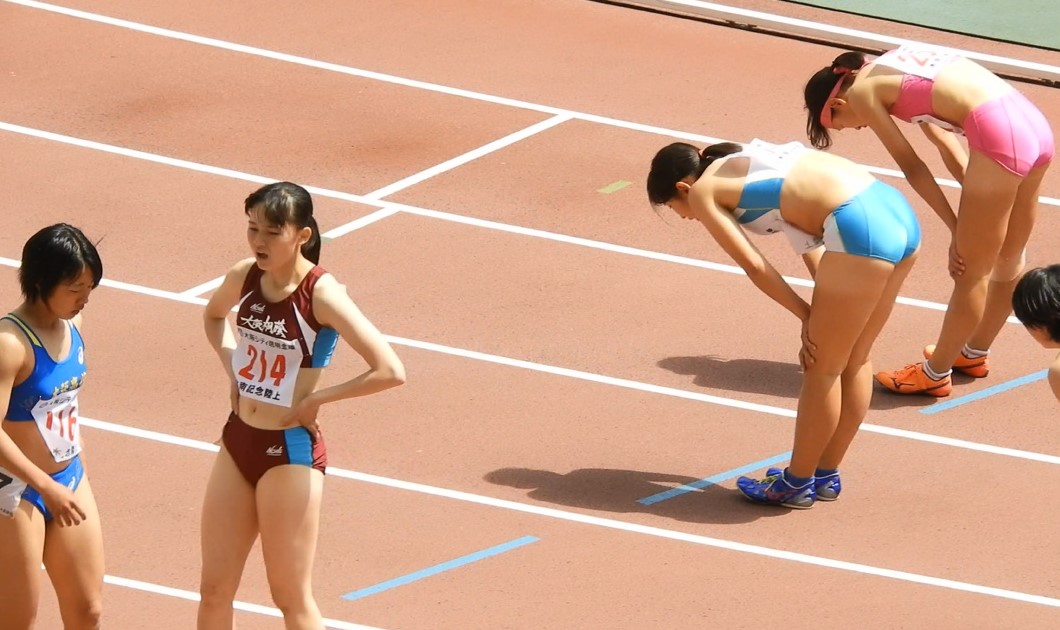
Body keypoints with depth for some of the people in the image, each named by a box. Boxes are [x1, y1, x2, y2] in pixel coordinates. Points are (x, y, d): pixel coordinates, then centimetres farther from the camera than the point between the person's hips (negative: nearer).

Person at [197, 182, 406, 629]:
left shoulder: (321, 295, -19)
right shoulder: (243, 278, 0)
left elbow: (389, 371, -26)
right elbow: (213, 316, 26)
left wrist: (316, 399, -17)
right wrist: (233, 366, 9)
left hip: (290, 452, -7)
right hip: (237, 441, 7)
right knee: (214, 590, 11)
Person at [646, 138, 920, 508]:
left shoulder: (703, 191, 7)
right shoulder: (745, 161, 29)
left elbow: (753, 265, 2)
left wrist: (807, 316, 10)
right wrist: (821, 314, 19)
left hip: (861, 229, -8)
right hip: (902, 214, 8)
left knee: (822, 368, 8)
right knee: (854, 361, 21)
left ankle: (797, 483, 21)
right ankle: (826, 476, 33)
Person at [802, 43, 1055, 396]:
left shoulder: (861, 92, 3)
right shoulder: (892, 69, 26)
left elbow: (912, 167, 1)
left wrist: (957, 230, 5)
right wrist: (972, 218, 19)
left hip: (1000, 136, -9)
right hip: (1036, 125, 9)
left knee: (970, 271, 6)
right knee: (1008, 261, 25)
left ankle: (935, 373, 19)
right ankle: (974, 353, 42)